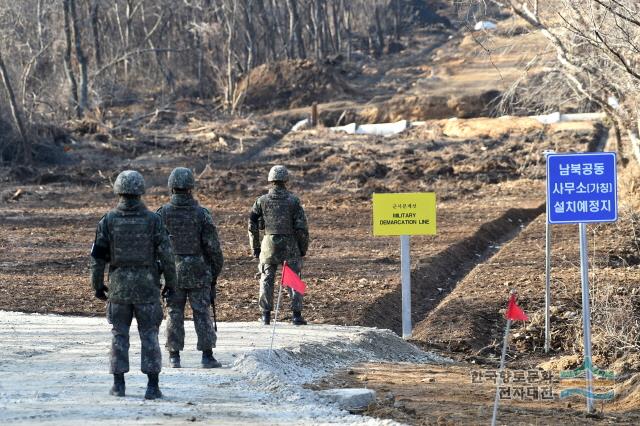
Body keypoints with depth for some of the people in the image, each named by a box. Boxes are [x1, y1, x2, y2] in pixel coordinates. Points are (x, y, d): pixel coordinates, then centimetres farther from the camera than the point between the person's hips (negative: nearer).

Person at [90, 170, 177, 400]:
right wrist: (171, 282, 3)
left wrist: (97, 284, 9)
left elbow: (98, 255, -1)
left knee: (119, 335, 11)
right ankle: (152, 386, -1)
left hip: (118, 286, 1)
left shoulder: (108, 221, -3)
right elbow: (166, 254, -6)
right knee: (149, 335, 4)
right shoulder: (152, 220, -6)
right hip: (147, 286, -1)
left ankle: (119, 384, 9)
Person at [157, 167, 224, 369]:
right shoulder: (201, 214, -8)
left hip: (172, 271, 1)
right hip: (198, 272, -1)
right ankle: (207, 356, 1)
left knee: (174, 314, 8)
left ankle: (174, 357, 7)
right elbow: (213, 247, -6)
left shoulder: (163, 213, -4)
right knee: (202, 314, 3)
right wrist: (215, 272, 6)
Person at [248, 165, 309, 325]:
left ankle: (266, 315, 9)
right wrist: (303, 249, 3)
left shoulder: (262, 201, 0)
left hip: (269, 245, 1)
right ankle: (297, 314, 5)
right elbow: (301, 227, -7)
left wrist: (255, 248, 9)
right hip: (290, 246, -1)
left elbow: (252, 226, 1)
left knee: (267, 280, 11)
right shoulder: (293, 201, -5)